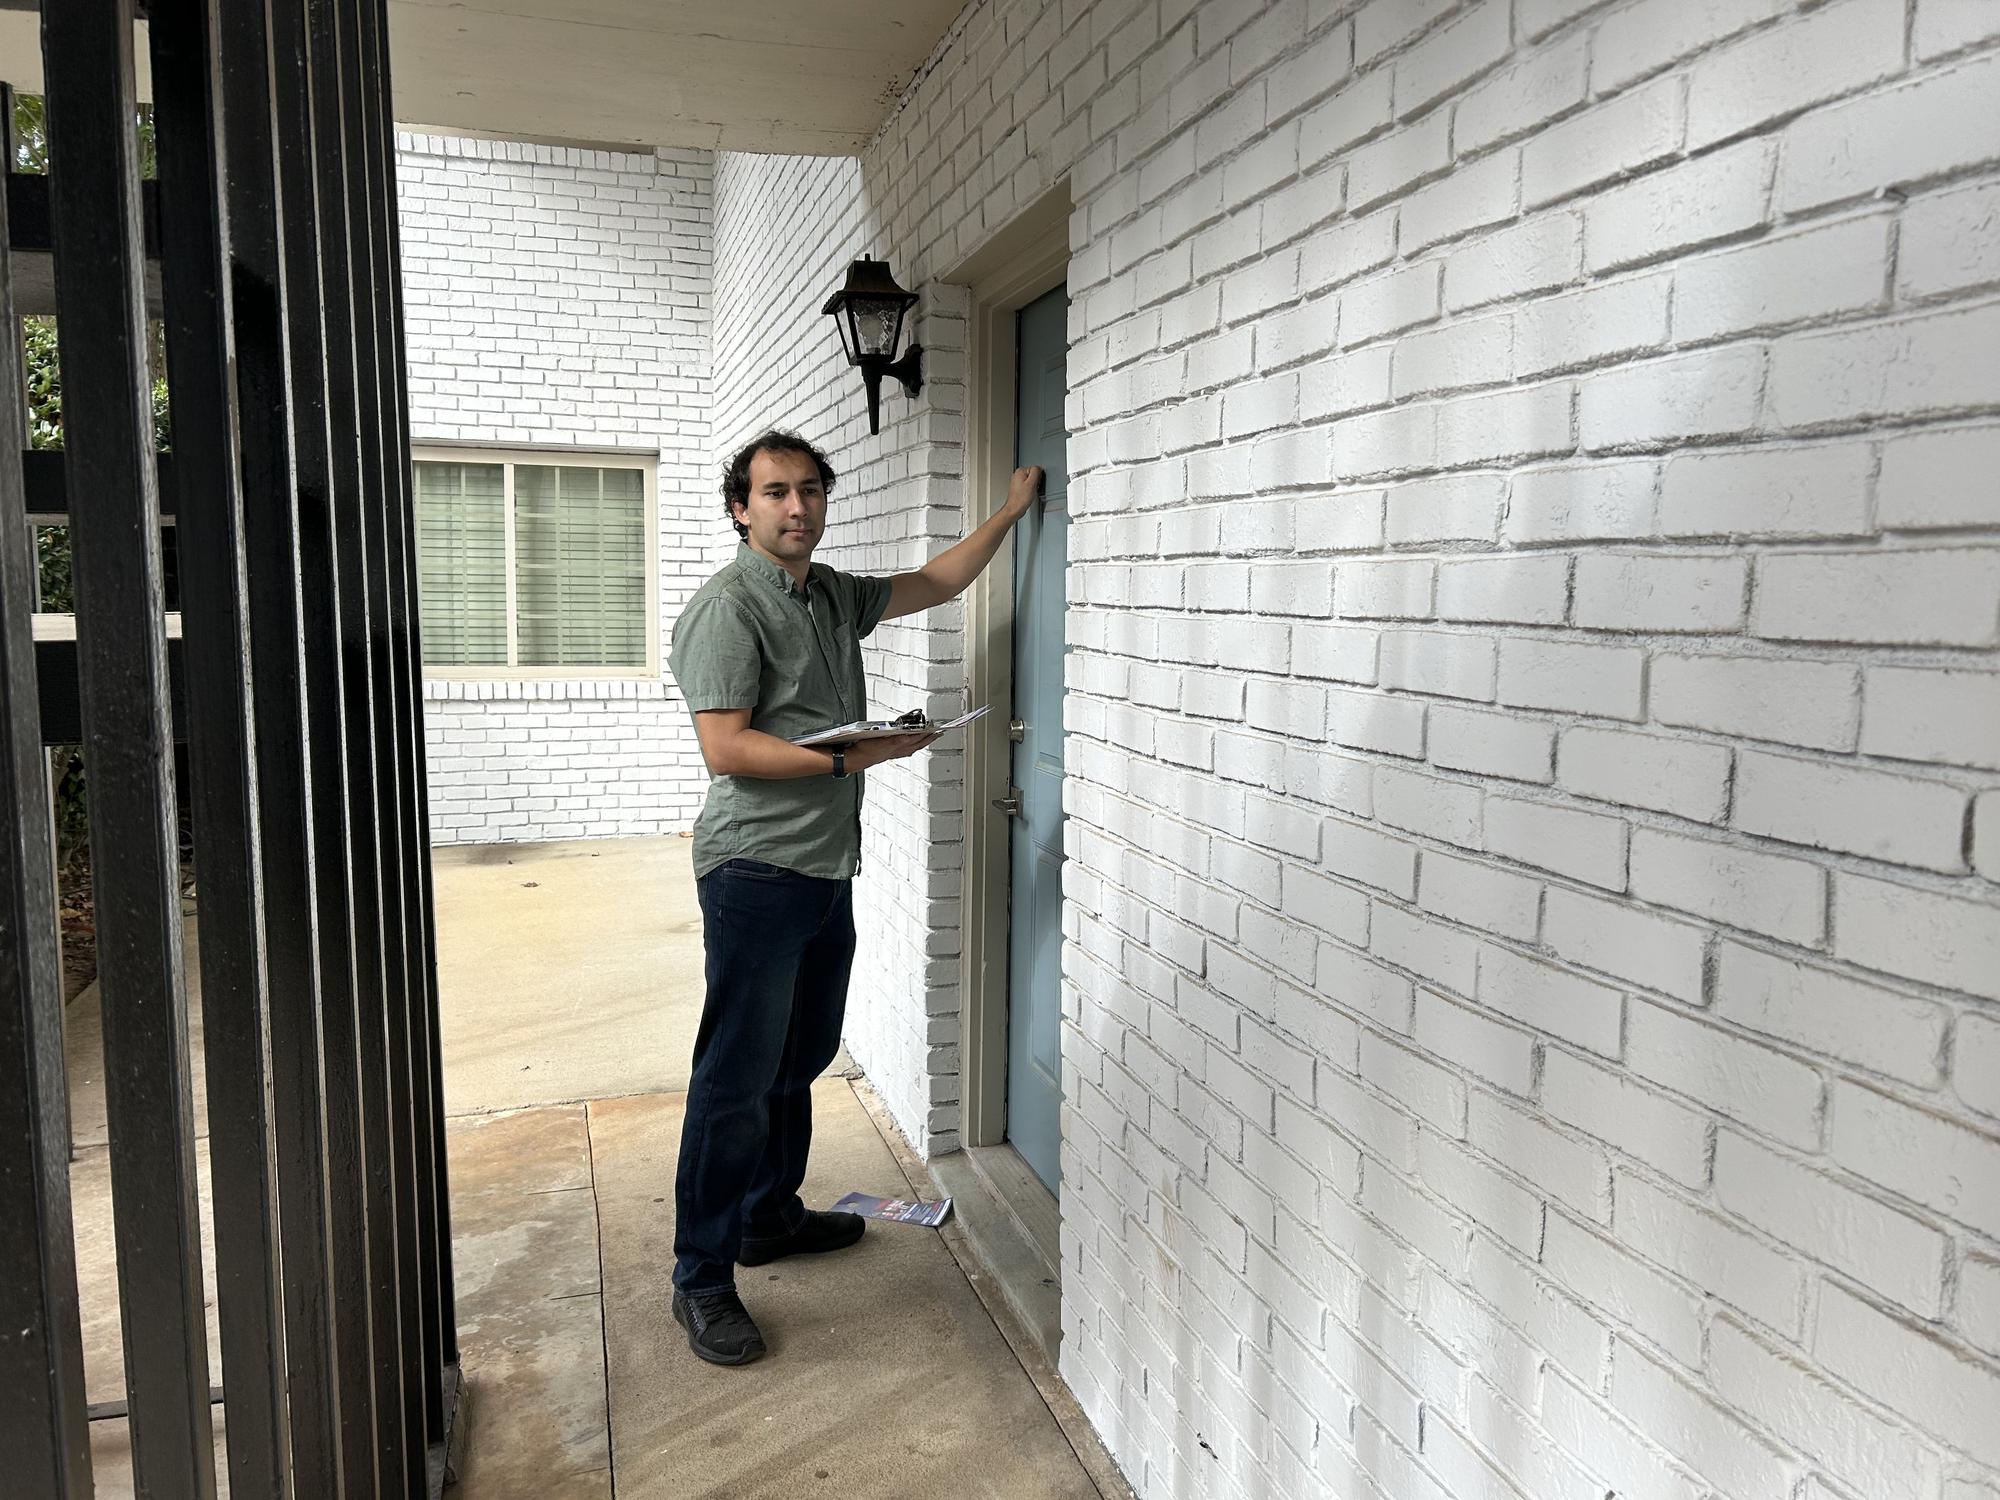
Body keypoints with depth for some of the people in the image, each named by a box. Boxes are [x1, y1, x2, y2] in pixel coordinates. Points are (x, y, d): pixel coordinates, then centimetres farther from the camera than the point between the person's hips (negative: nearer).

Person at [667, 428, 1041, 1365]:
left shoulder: (834, 595, 14)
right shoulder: (727, 608, -11)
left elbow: (935, 584, 27)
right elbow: (726, 750, -19)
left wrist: (1009, 512, 26)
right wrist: (851, 758, -22)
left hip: (825, 871, 9)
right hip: (755, 873, -8)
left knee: (801, 1060, 18)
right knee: (737, 1076, -4)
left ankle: (771, 1216, 34)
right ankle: (702, 1279, 8)